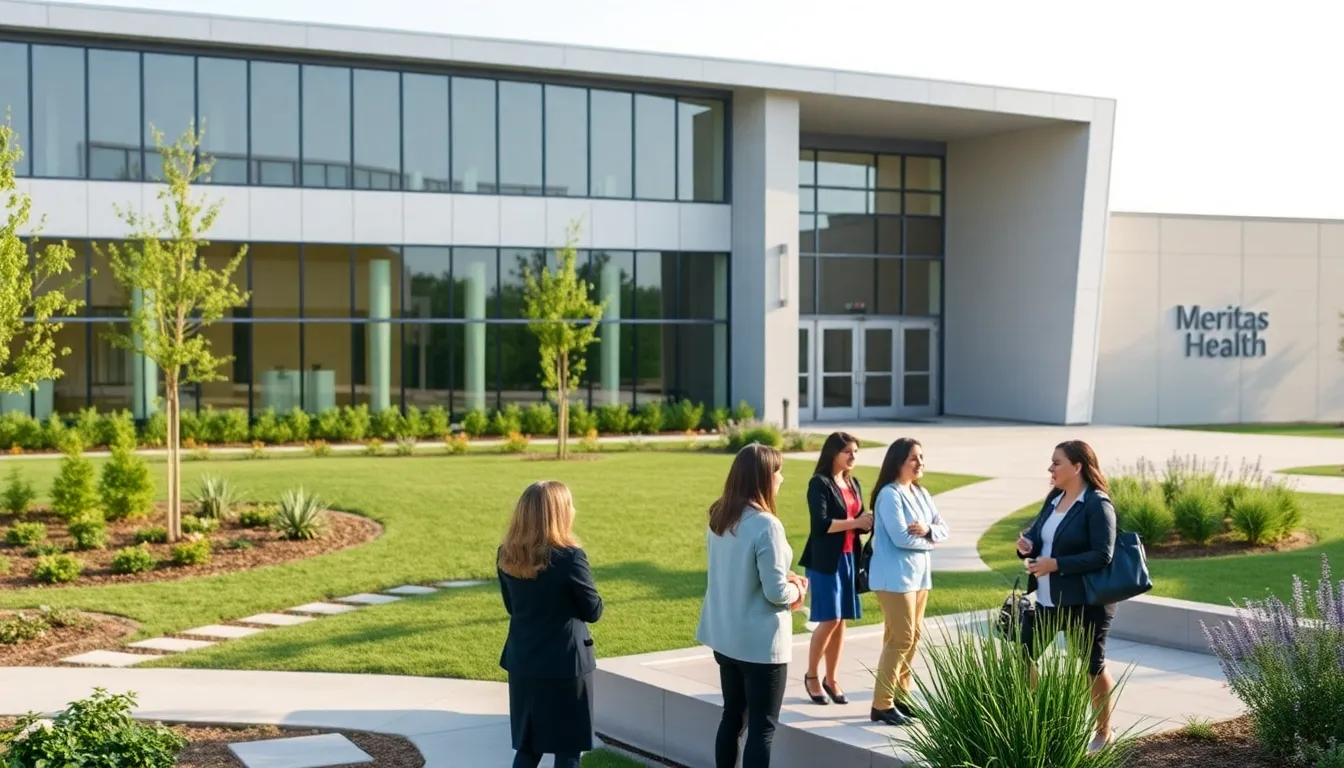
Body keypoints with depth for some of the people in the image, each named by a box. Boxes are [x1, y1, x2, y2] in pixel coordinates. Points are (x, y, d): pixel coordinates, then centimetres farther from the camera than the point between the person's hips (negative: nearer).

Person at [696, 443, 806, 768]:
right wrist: (796, 590, 0)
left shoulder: (719, 518, 4)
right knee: (762, 728, 2)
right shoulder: (765, 525, -22)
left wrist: (784, 577, 10)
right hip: (760, 642, -8)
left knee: (732, 716, 18)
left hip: (725, 636, 8)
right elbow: (776, 593, -21)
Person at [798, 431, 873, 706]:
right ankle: (811, 676, 10)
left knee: (841, 620, 8)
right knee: (829, 620, -7)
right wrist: (855, 523, -19)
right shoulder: (819, 483, -9)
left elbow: (859, 520, 13)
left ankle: (831, 679, 18)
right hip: (825, 560, -7)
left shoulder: (854, 484, 14)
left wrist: (869, 522, -8)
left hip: (849, 558, 7)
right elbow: (821, 524, -18)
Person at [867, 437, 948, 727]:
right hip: (895, 576, -9)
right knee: (901, 638, -8)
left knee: (913, 636, 12)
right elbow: (901, 537, -21)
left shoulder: (922, 494, 11)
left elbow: (943, 529, 8)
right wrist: (930, 541, -5)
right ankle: (882, 705, -2)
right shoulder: (889, 495, -15)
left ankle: (901, 696, 22)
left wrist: (928, 530, -14)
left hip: (919, 574, 9)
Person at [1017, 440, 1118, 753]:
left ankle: (1104, 732, 22)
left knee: (1092, 667, 6)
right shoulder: (1055, 498, 8)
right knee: (1023, 655, 9)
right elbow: (1037, 532, 14)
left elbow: (1102, 555, -22)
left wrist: (1056, 564, -25)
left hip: (1086, 602, -8)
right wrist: (1027, 543, -11)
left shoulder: (1097, 505, -17)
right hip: (1048, 600, 8)